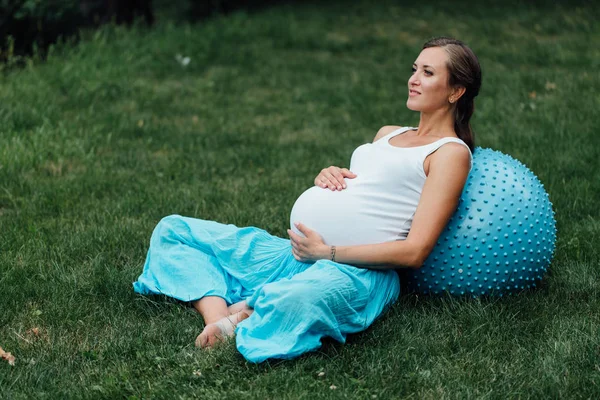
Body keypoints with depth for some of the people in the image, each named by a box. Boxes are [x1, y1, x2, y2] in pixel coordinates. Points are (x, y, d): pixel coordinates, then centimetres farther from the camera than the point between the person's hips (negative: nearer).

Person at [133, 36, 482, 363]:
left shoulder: (451, 152, -1)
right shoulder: (387, 135, 24)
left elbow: (415, 251, -10)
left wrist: (327, 252, -12)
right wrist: (328, 175, 11)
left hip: (356, 270, -9)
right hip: (296, 253, 9)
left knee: (298, 299, -47)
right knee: (172, 230, 5)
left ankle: (244, 312, -14)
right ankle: (218, 318, -20)